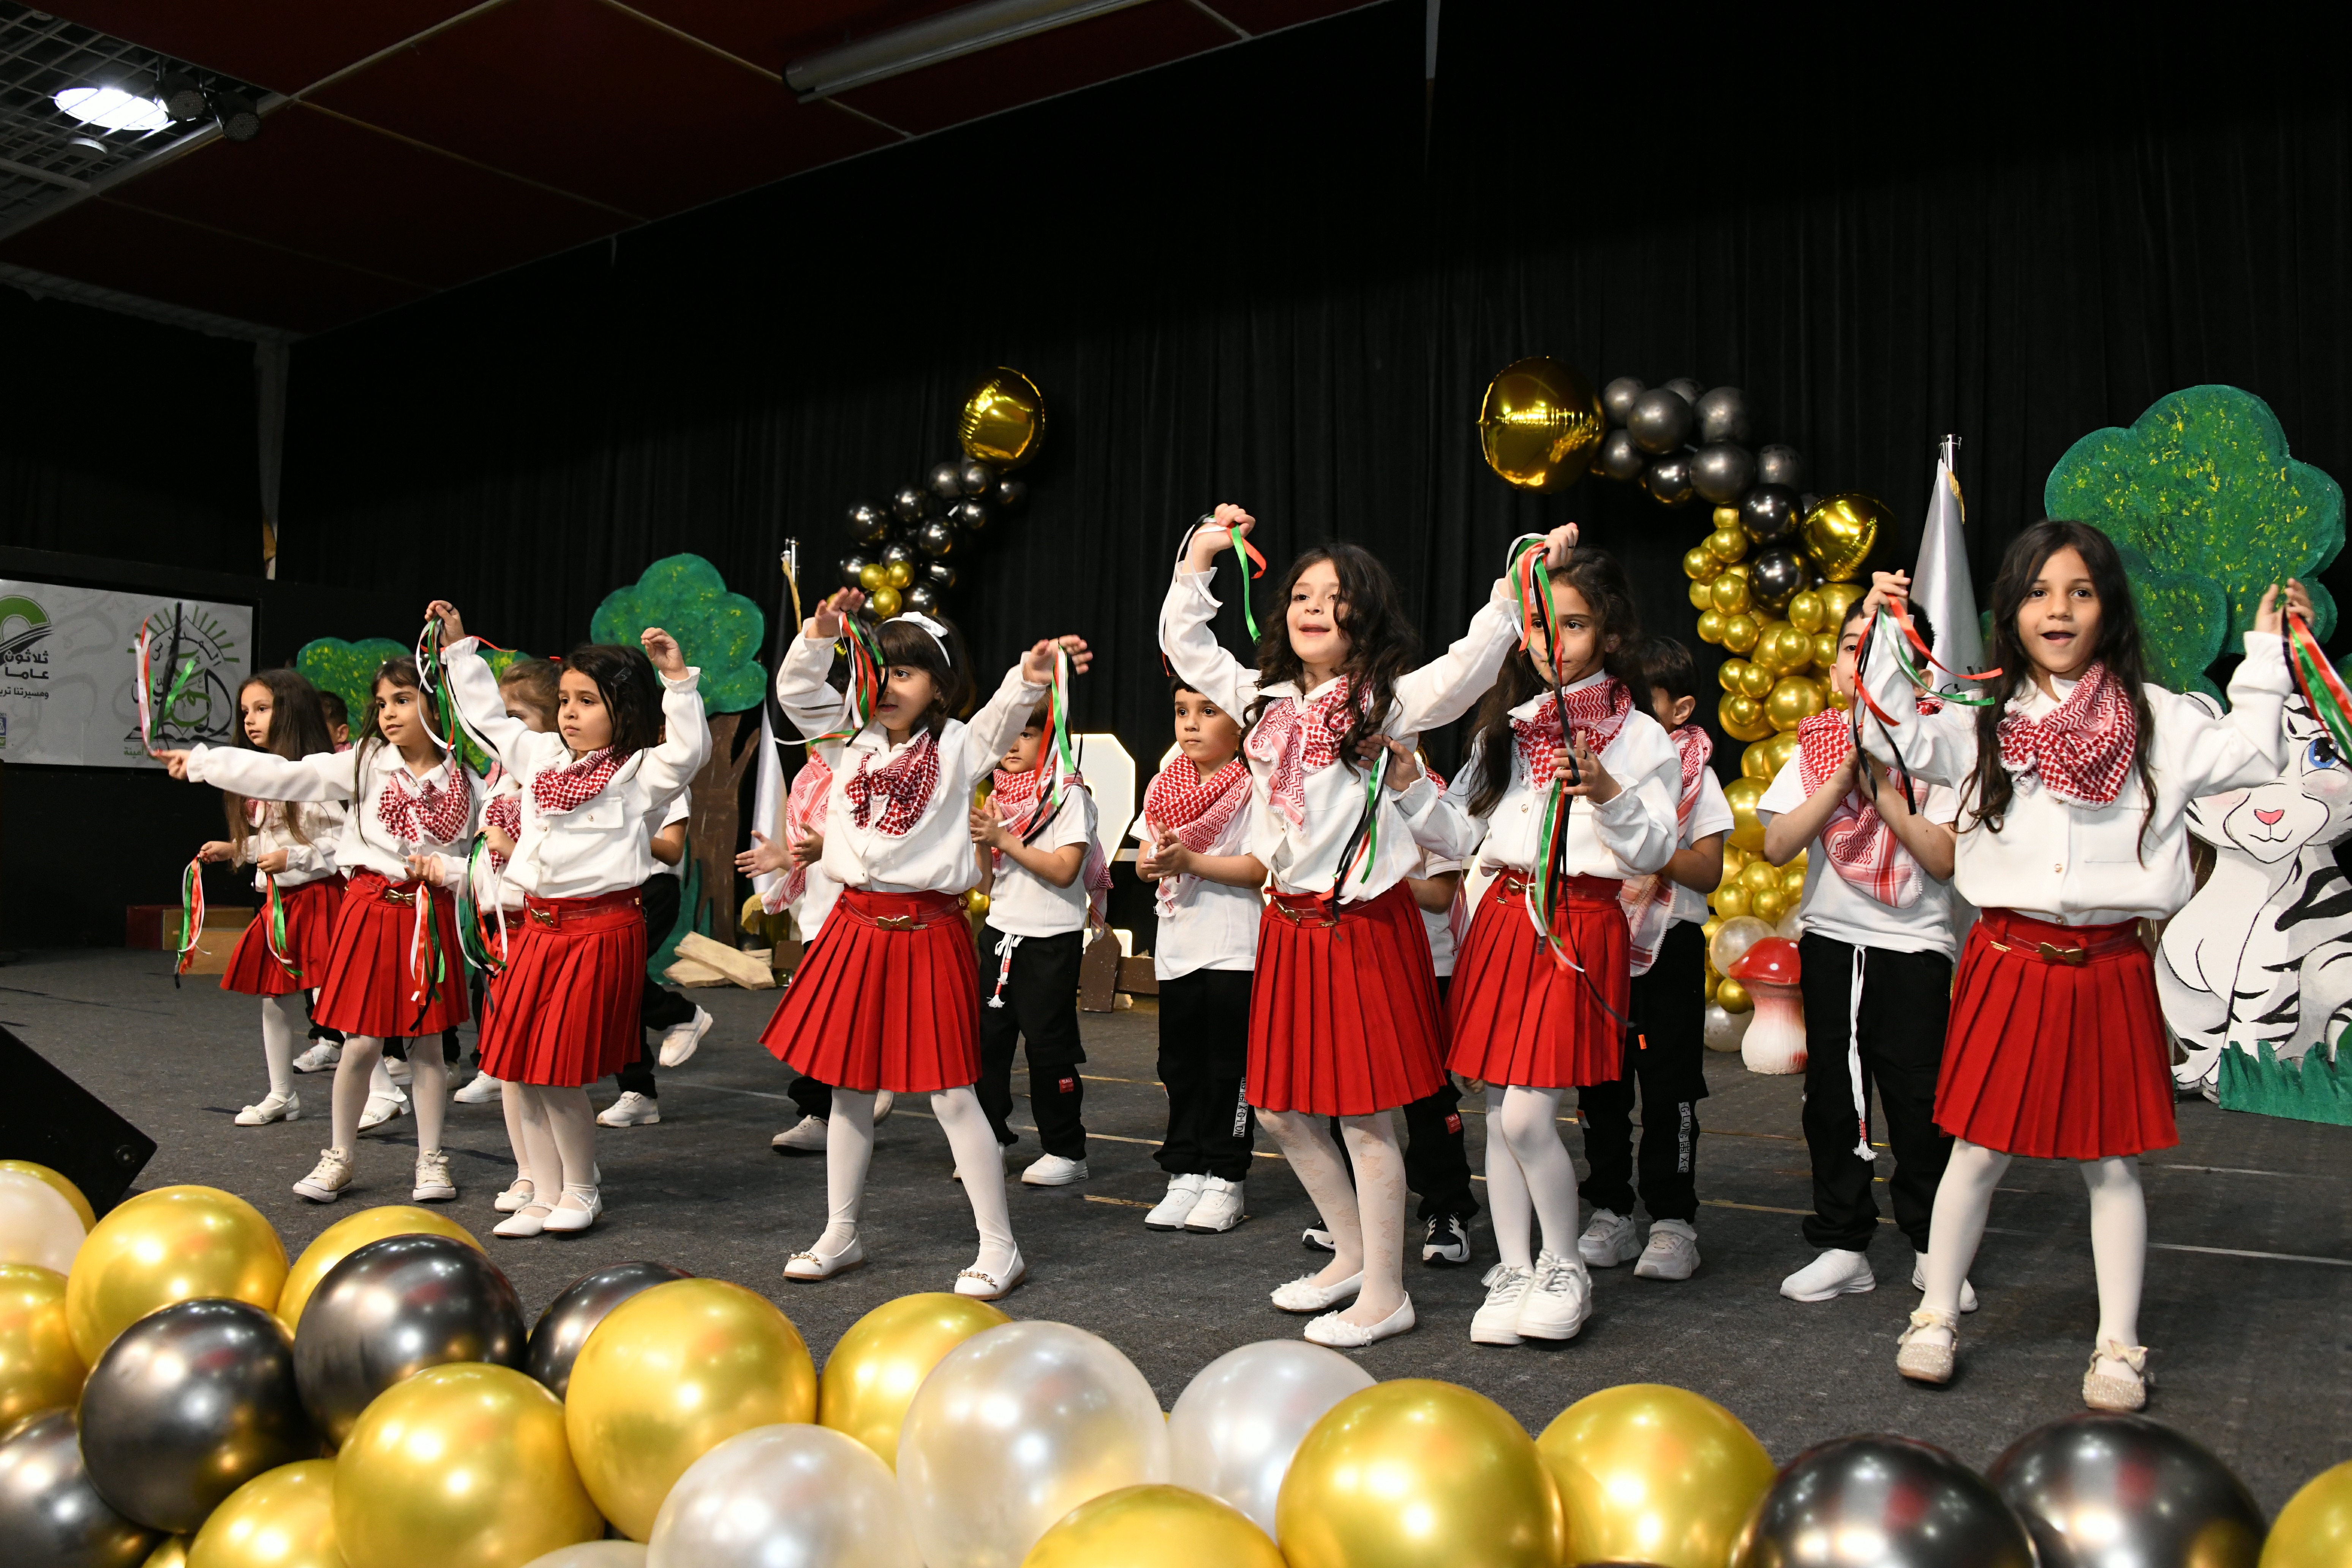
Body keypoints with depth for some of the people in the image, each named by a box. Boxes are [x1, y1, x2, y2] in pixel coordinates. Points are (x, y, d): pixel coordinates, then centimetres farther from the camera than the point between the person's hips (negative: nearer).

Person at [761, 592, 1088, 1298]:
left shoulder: (957, 747, -2)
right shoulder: (850, 739, 10)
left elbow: (1002, 716, -19)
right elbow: (794, 691, 4)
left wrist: (1031, 677, -39)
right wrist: (820, 635, -13)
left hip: (927, 930, -5)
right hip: (855, 923, 5)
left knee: (949, 1092, -4)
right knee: (847, 1085, 13)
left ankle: (1000, 1248, 7)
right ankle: (841, 1236, 29)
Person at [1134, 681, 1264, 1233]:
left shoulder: (1251, 788, -8)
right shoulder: (1163, 785, 10)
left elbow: (1259, 868, -15)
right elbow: (1146, 852, 12)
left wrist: (1190, 861, -22)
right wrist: (1151, 863, -11)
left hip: (1233, 949, -6)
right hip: (1176, 944, 6)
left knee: (1229, 1066, 2)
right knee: (1180, 1064, 11)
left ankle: (1225, 1178, 12)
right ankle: (1186, 1173, 21)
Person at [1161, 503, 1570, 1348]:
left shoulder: (1385, 703, -7)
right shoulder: (1265, 697, 10)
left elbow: (1464, 670, -24)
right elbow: (1184, 645, 20)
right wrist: (1200, 554, 16)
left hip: (1363, 923, -6)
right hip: (1289, 922, 7)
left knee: (1363, 1115, -1)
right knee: (1280, 1107, 13)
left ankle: (1384, 1294, 15)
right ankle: (1352, 1252, 33)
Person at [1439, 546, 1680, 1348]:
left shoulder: (1638, 735, -1)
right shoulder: (1505, 726, 14)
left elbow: (1654, 850, -7)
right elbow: (1459, 825, 18)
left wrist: (1608, 795, -22)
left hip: (1580, 924, -5)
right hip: (1503, 914, 5)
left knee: (1527, 1114, -10)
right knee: (1498, 1110, 6)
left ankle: (1565, 1267, 12)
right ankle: (1513, 1269, 19)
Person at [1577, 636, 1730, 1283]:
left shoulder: (1692, 774, 0)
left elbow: (1708, 871, -8)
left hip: (1669, 947, -3)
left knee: (1669, 1089, 0)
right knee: (1599, 1084, 8)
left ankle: (1673, 1222, 10)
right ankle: (1610, 1214, 19)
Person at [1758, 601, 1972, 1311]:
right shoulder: (1816, 747, 6)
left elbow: (1946, 858, -13)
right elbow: (1777, 845, -7)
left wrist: (1883, 787, -15)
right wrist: (1845, 775, -12)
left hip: (1914, 946, -3)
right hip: (1830, 941, 3)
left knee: (1918, 1101, -1)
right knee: (1831, 1098, 8)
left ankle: (1934, 1247, 16)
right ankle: (1843, 1245, 19)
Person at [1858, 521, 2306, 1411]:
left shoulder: (2153, 718, 5)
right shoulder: (1984, 718, 3)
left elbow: (2250, 755, 6)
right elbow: (1895, 738, -7)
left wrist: (2265, 652, 5)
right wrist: (1885, 636, -11)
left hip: (2109, 970, 1)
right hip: (2009, 962, 0)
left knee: (2111, 1163, 8)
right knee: (1979, 1150, 6)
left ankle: (2118, 1347, 21)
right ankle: (1937, 1318, 21)